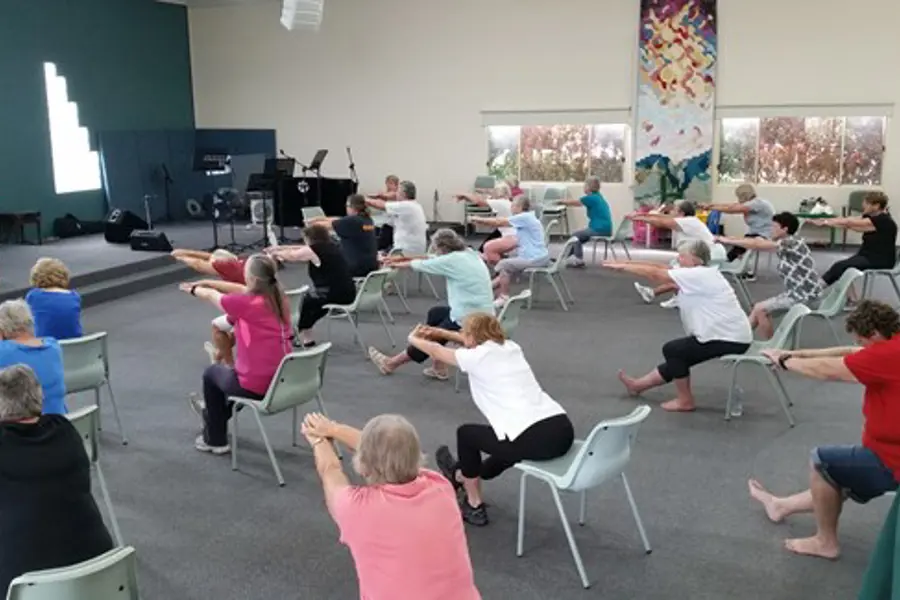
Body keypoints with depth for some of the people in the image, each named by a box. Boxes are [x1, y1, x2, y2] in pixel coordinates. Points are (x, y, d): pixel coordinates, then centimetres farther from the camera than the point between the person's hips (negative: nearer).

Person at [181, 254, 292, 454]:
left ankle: (215, 441, 37)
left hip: (257, 386, -7)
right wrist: (208, 283, 21)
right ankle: (214, 413, 62)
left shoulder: (248, 303, -19)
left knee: (211, 373, 24)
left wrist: (194, 289, 20)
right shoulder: (278, 298, -1)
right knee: (232, 370, 36)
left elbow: (213, 296, -1)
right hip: (283, 381, 7)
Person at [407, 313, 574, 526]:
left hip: (537, 440, -7)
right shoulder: (511, 347, 20)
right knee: (509, 441, 36)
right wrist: (442, 333, 45)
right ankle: (462, 476, 59)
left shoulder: (477, 357, 3)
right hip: (564, 431, 8)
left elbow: (435, 351, 21)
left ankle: (474, 507, 29)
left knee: (466, 433, 17)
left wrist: (414, 339, 40)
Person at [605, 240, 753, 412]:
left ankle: (685, 401, 9)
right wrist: (628, 263, 7)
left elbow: (655, 274, -14)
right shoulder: (700, 274, 10)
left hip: (731, 339, -10)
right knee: (677, 353, 14)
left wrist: (622, 267, -5)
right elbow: (662, 268, 10)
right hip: (732, 335, 10)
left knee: (672, 350, -1)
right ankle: (638, 385, 29)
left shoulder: (699, 275, -18)